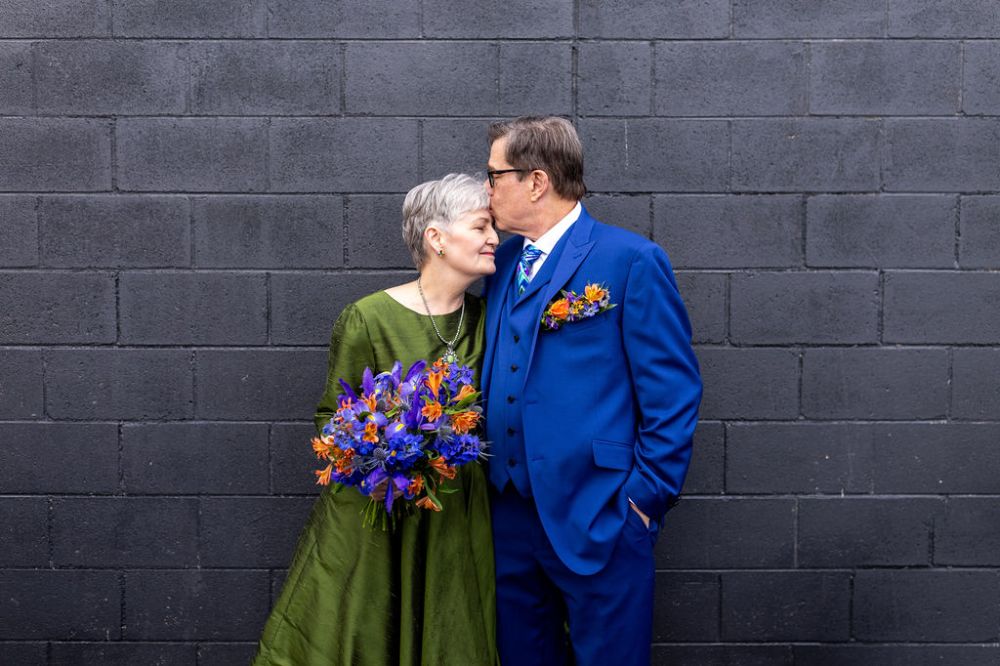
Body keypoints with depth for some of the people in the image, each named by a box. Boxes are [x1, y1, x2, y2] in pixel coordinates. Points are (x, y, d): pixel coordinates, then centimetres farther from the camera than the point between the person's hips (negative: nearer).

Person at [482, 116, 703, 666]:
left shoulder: (631, 259, -9)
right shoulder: (503, 262, 12)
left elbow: (672, 391, -9)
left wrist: (647, 496, -12)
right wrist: (487, 475, 9)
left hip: (596, 517, -6)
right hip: (511, 513, 6)